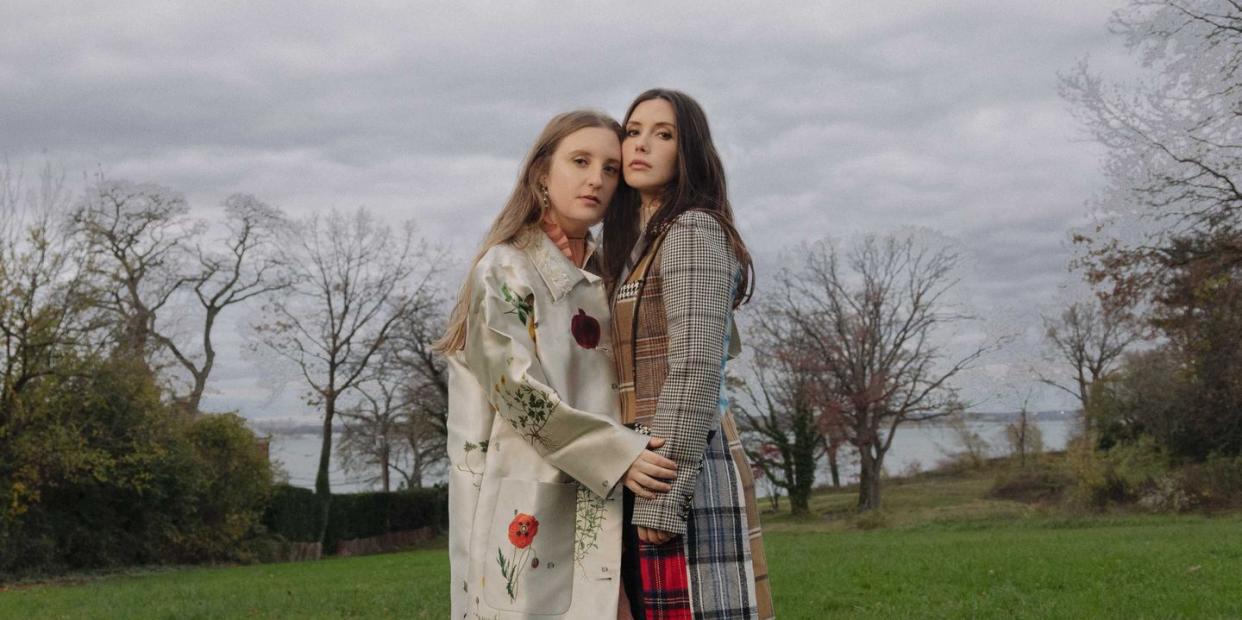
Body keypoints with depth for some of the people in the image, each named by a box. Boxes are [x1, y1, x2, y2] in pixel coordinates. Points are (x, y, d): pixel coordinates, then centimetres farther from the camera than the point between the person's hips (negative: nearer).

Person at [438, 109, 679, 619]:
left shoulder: (605, 277, 15)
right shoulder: (505, 269, -5)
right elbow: (516, 388, -15)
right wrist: (617, 455, -19)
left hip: (596, 513, 6)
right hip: (526, 510, -6)